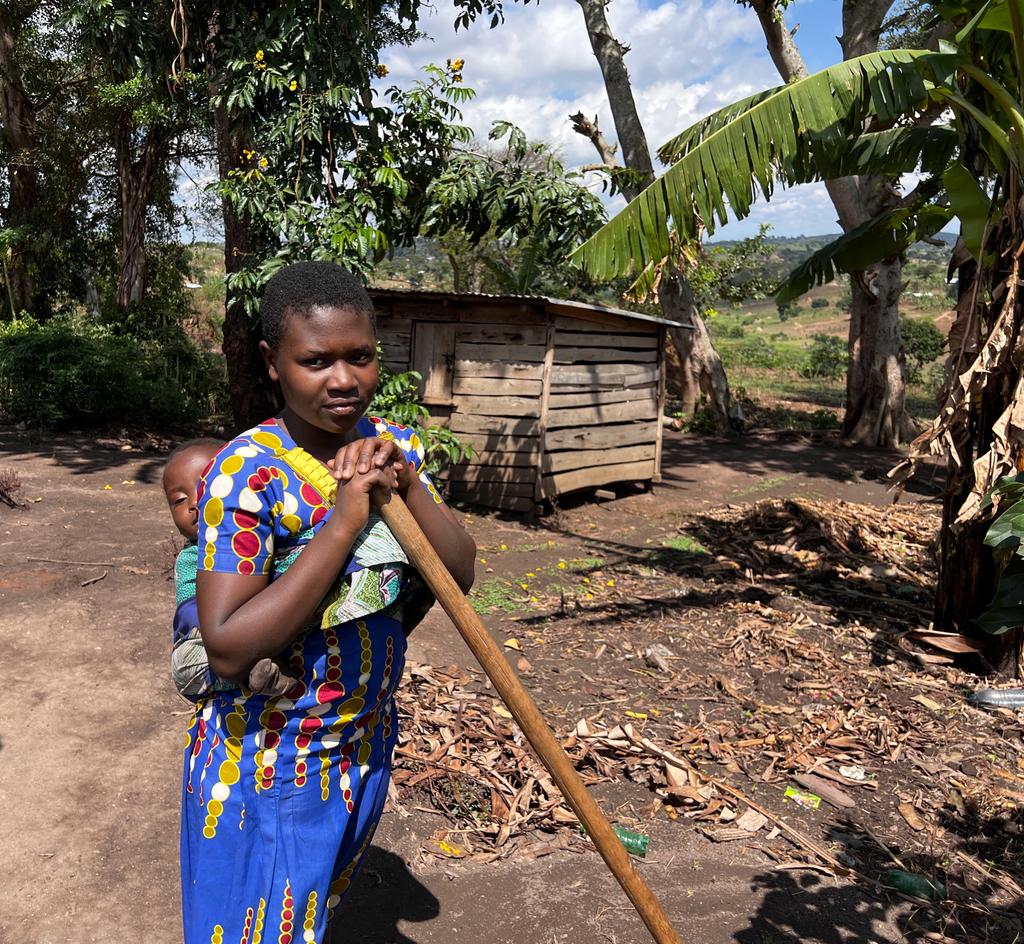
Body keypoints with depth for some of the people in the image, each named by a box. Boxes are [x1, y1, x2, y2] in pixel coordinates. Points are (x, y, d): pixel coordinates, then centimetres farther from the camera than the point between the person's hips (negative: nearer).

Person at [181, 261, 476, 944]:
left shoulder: (393, 446, -5)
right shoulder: (248, 471, -23)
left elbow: (461, 576, -9)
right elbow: (228, 649, -29)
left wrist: (408, 487, -24)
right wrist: (343, 522, -33)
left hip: (367, 749, 6)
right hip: (268, 771, -5)